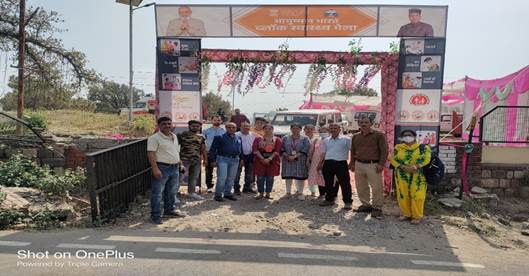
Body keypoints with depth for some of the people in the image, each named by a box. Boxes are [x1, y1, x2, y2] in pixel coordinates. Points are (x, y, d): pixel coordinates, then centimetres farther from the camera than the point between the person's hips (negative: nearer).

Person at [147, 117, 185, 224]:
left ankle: (170, 210, 33)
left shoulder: (174, 136, 13)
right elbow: (151, 154, -18)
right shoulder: (154, 138, -12)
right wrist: (155, 169, -25)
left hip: (175, 168, 8)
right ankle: (155, 215, 8)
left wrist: (179, 163, 18)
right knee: (157, 193, -1)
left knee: (172, 192, 18)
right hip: (162, 168, -8)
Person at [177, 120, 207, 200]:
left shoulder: (201, 137, 12)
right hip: (184, 159, -5)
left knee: (194, 177, 12)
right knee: (181, 176, -9)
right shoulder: (183, 135, -4)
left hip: (197, 160, 5)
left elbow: (203, 149, 14)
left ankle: (191, 192, 26)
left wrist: (205, 159, 9)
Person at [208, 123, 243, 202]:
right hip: (223, 159, -5)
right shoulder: (219, 137, 0)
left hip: (234, 160, 5)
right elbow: (213, 149, -1)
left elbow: (241, 149, 22)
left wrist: (241, 159, 14)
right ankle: (218, 195, 2)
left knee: (231, 178, 9)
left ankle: (227, 193, 21)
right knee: (222, 178, -9)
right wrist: (213, 160, -6)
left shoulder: (238, 138, 14)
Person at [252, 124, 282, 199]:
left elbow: (277, 151, -4)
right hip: (260, 160, 0)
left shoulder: (277, 140, 7)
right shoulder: (258, 139, 8)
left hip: (272, 161, 0)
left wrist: (269, 158, -16)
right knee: (260, 177, 0)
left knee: (270, 178, 2)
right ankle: (261, 193, 11)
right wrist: (262, 158, -14)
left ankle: (268, 194, 12)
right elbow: (255, 150, -2)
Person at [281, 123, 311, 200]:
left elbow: (305, 150, -6)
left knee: (300, 176, -2)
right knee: (288, 176, 5)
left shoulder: (305, 139, 3)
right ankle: (288, 192, 18)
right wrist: (287, 156, -13)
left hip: (300, 161, -1)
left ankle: (300, 192, 9)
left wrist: (295, 156, -16)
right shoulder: (285, 138, 9)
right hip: (288, 161, 2)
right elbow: (282, 149, 5)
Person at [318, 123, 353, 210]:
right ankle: (329, 199, 25)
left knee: (344, 183, -4)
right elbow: (323, 153, 19)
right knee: (328, 183, 12)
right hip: (328, 163, 5)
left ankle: (348, 202, 3)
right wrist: (320, 163, 11)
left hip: (341, 163, -5)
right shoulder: (326, 140, 16)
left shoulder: (346, 139, 2)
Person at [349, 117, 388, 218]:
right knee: (361, 187, 10)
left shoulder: (379, 135, -1)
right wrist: (352, 163, 16)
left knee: (376, 187, -4)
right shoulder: (355, 137, 14)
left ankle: (377, 208, 6)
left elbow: (384, 150, -4)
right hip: (359, 164, 5)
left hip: (373, 165, -5)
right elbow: (353, 151, 21)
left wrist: (381, 164, -11)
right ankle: (366, 205, 23)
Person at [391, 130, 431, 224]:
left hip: (418, 176, -2)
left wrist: (414, 167, -19)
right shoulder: (398, 148, 8)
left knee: (417, 196, -4)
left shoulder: (423, 147, 3)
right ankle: (406, 214, 20)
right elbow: (393, 159, 1)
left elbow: (426, 159, -6)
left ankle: (417, 216, 10)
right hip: (402, 176, 2)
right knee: (403, 195, 5)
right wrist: (403, 167, -15)